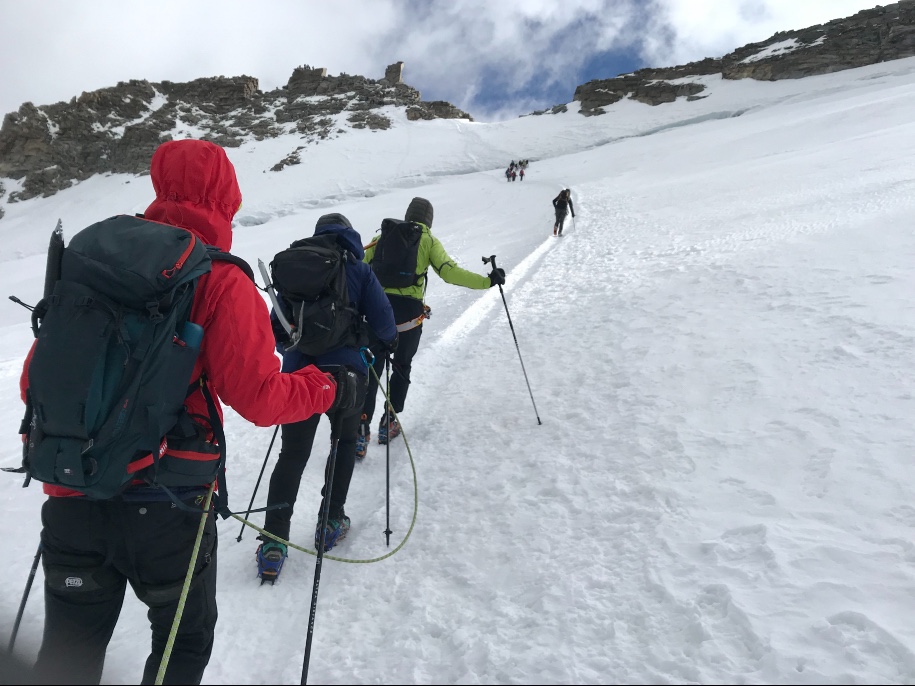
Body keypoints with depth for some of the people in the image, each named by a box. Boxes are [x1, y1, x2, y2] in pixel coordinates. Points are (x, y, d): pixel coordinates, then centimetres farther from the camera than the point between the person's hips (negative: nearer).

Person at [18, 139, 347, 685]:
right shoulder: (221, 280, -11)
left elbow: (35, 379, 7)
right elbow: (256, 395, -17)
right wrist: (322, 388, 1)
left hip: (71, 496, 5)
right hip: (166, 503, -4)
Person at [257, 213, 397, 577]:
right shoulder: (359, 269, 2)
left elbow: (277, 328, 11)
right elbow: (382, 323, -7)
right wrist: (389, 340, 15)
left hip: (298, 374, 2)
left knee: (292, 455, 12)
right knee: (345, 440, 23)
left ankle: (273, 542, 9)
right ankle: (330, 521, 26)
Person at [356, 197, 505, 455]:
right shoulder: (428, 240, 5)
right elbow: (450, 272, -7)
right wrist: (487, 281, -3)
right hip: (409, 312, -1)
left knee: (372, 369, 7)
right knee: (402, 367, 19)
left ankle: (362, 428, -4)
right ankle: (388, 423, 24)